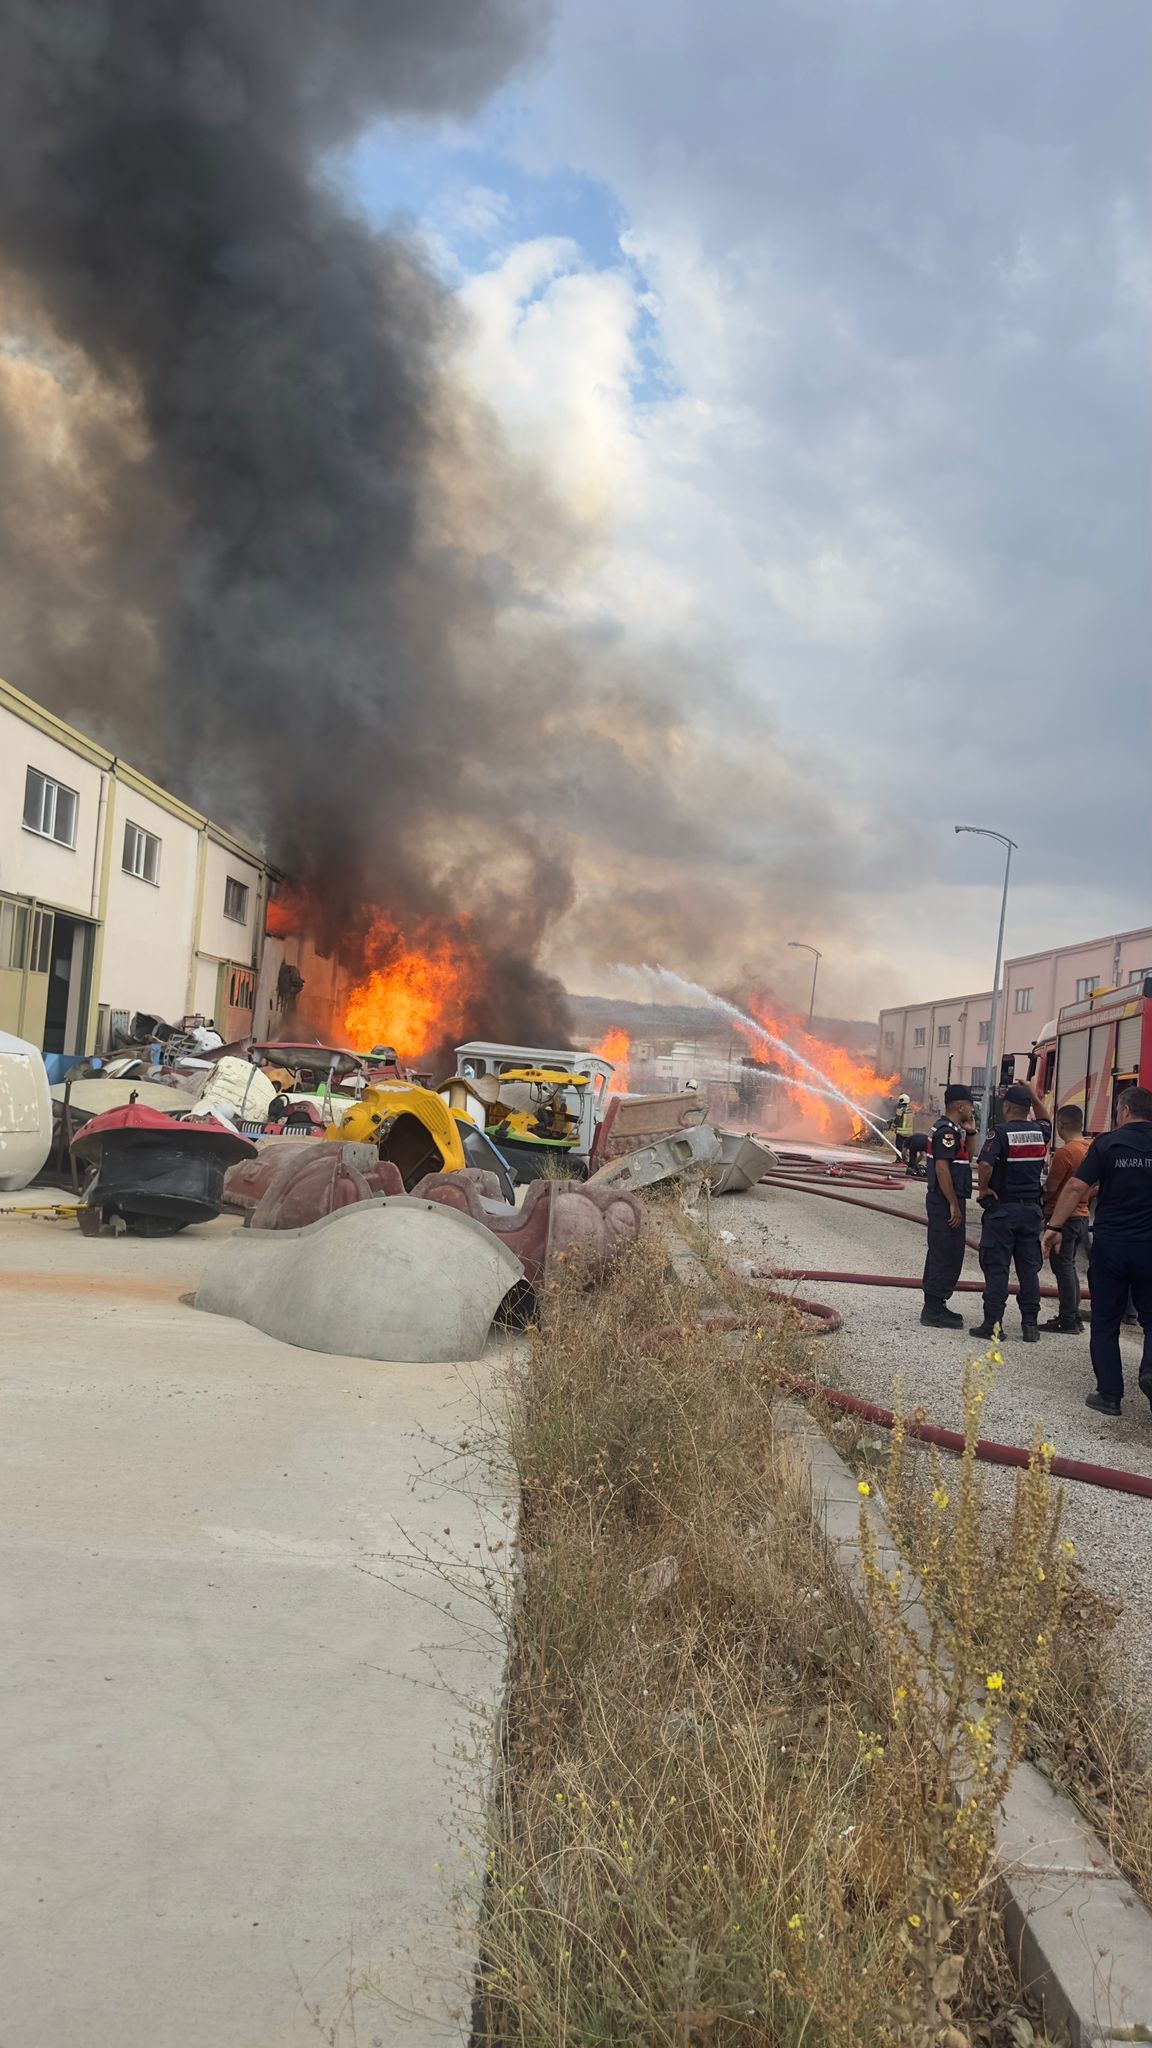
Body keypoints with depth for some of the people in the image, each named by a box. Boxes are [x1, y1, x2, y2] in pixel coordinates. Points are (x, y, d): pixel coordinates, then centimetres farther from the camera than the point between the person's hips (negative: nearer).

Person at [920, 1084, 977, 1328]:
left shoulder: (951, 1130, 15)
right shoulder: (947, 1131, -16)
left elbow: (965, 1159, 26)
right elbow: (942, 1168, -23)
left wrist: (969, 1133, 13)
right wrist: (954, 1205, -23)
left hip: (945, 1201, 11)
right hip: (946, 1201, -11)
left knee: (941, 1255, 16)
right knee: (946, 1255, -6)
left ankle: (934, 1307, 23)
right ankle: (934, 1311, -3)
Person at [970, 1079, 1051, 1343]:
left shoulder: (1000, 1132, -13)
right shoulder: (1040, 1132, 3)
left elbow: (985, 1164, -27)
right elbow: (1044, 1119, 29)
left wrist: (984, 1189, -11)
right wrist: (1033, 1095, 23)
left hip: (1002, 1209, -4)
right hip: (1032, 1209, 5)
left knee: (996, 1268, 1)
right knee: (1029, 1268, 10)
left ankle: (993, 1323, 3)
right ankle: (1031, 1324, 13)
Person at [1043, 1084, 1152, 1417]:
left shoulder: (1108, 1143, -4)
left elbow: (1076, 1186, -10)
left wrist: (1054, 1226, -5)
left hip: (1110, 1243, -1)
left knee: (1106, 1322, 10)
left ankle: (1109, 1395, 12)